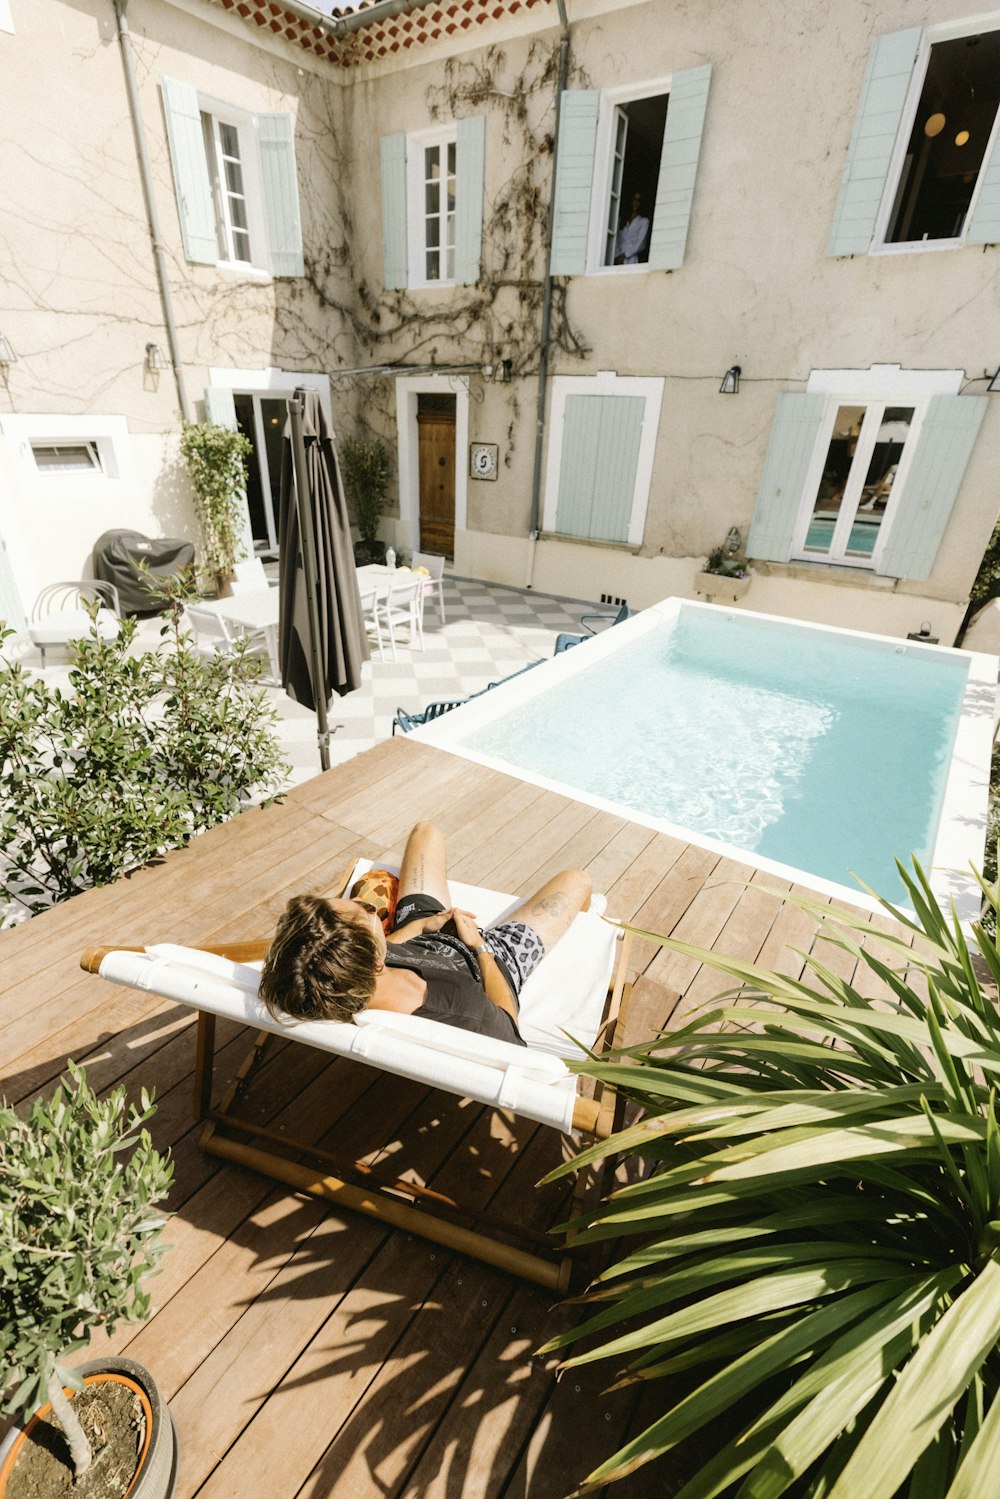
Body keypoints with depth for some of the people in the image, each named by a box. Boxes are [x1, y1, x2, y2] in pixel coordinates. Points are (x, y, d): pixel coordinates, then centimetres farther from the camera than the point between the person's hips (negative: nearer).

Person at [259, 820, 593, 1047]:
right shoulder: (469, 1022, -48)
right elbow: (508, 1022, -22)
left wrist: (419, 926, -7)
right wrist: (480, 946, -13)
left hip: (423, 935, 4)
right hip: (494, 960, -3)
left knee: (426, 831, 18)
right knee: (576, 880, 11)